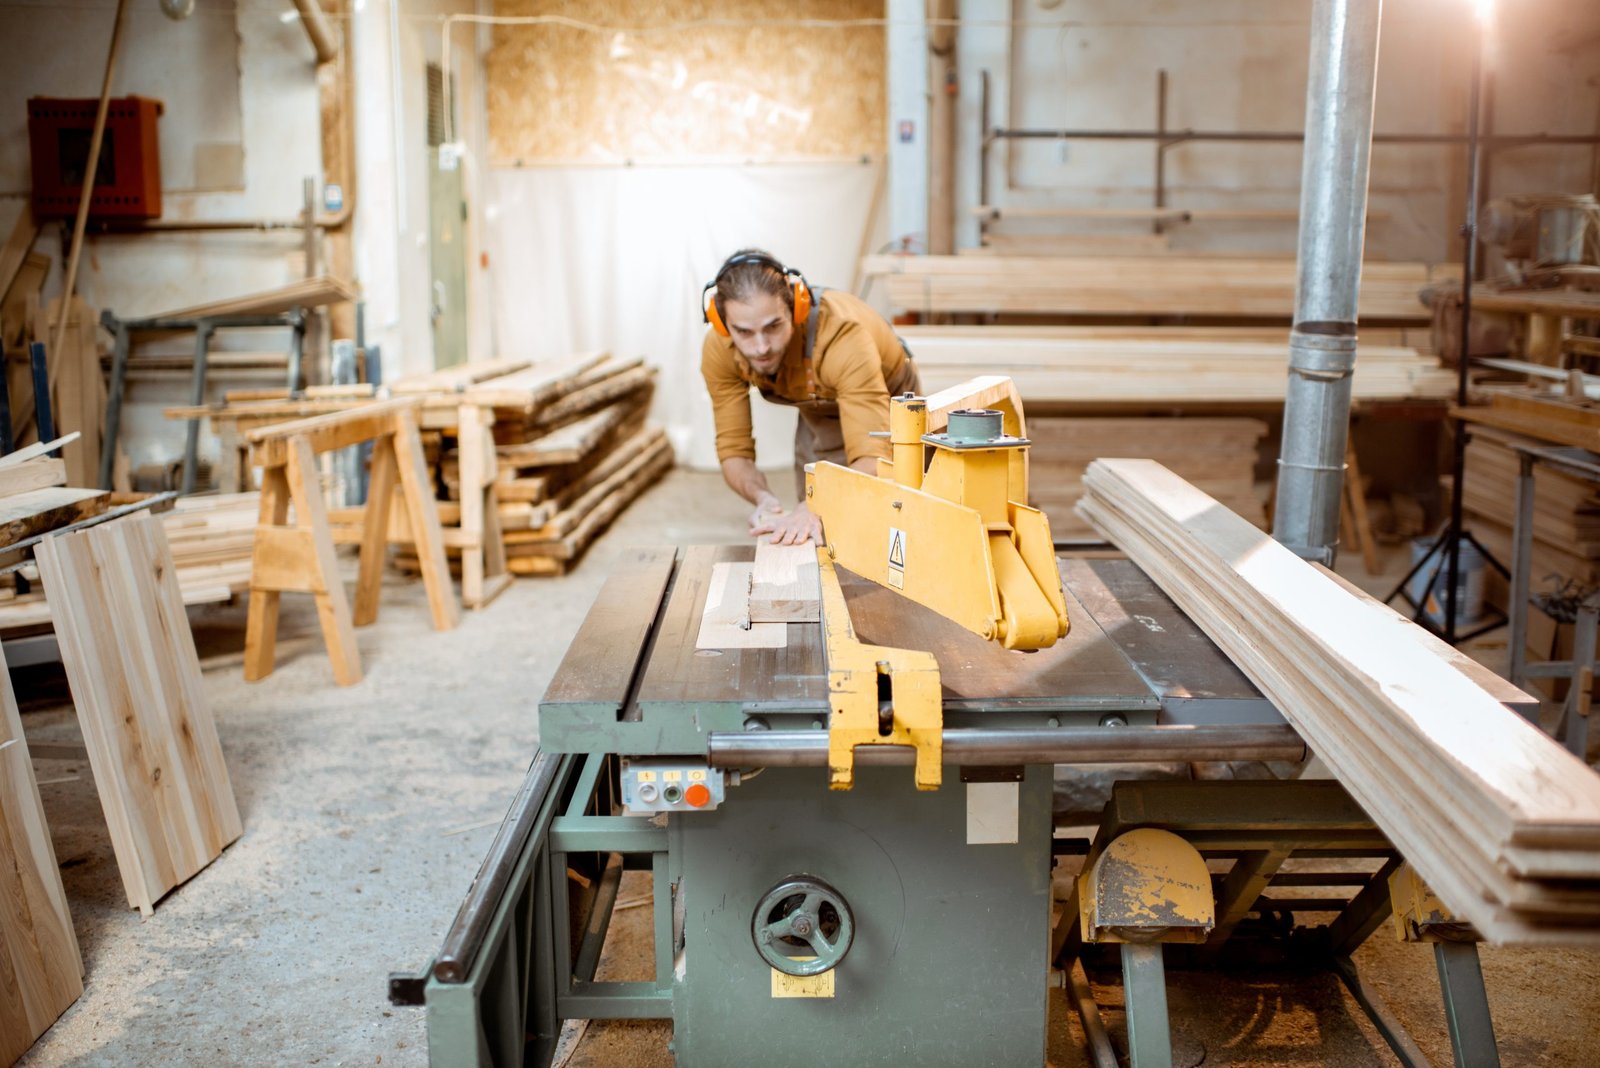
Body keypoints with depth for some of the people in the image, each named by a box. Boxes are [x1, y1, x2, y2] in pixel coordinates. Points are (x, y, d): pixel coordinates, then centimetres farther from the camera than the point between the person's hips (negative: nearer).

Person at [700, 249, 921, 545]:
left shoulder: (841, 333, -44)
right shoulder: (718, 348, -28)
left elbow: (872, 462, -49)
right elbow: (733, 451, -21)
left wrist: (813, 509, -67)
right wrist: (765, 500, -44)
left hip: (886, 409, -4)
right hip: (817, 419, 4)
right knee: (811, 538, 4)